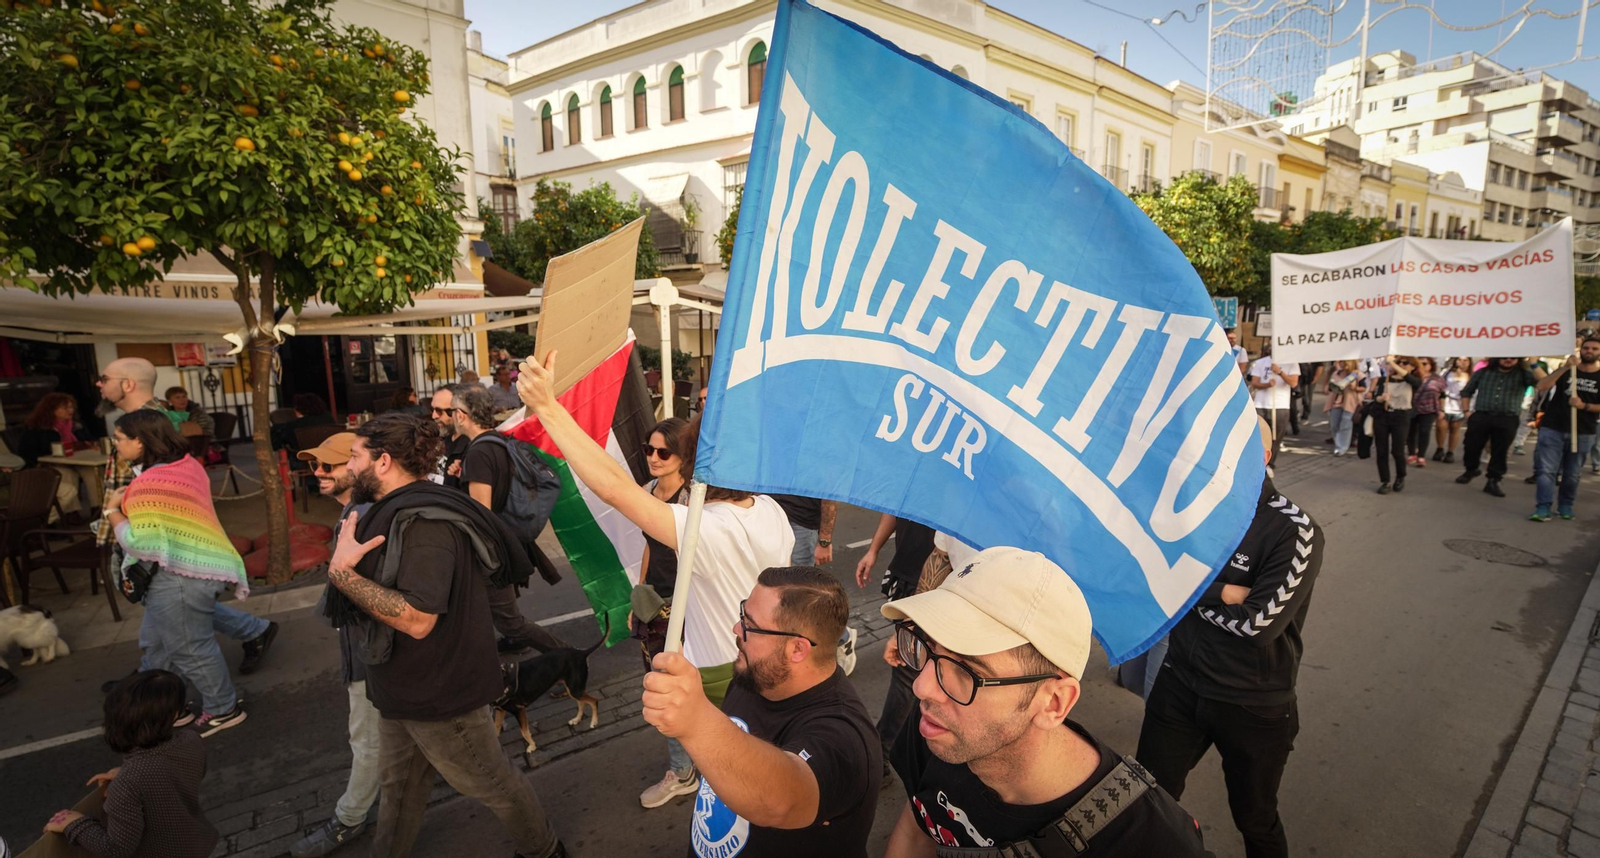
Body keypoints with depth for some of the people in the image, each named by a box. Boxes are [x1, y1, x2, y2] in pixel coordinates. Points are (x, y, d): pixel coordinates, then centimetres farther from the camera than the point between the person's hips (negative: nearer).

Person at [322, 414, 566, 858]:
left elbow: (417, 619, -32)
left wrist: (341, 572, -29)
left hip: (440, 693, -9)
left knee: (491, 784, 11)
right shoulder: (398, 510, 6)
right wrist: (343, 565, -1)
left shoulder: (424, 522, -27)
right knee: (397, 786, 23)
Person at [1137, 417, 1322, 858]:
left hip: (1254, 705, -3)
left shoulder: (1295, 531, -19)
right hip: (1179, 683, 4)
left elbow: (1258, 623, -25)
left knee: (1254, 819, 20)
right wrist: (1224, 593, -21)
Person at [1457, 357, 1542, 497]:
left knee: (1500, 452, 0)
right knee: (1471, 446, 4)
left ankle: (1493, 481, 7)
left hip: (1507, 420, -1)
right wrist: (1467, 411, 7)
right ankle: (1470, 470, 29)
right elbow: (1466, 391, 16)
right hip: (1481, 416, 1)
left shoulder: (1523, 374, 7)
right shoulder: (1483, 372, 10)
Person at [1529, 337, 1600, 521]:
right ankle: (1543, 508, -10)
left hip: (1583, 433, 1)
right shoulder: (1566, 370, 5)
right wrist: (1565, 368, -18)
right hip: (1553, 430, -1)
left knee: (1572, 474, 7)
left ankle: (1566, 506, 19)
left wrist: (1584, 406, -16)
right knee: (1547, 470, -7)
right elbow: (1541, 387, -12)